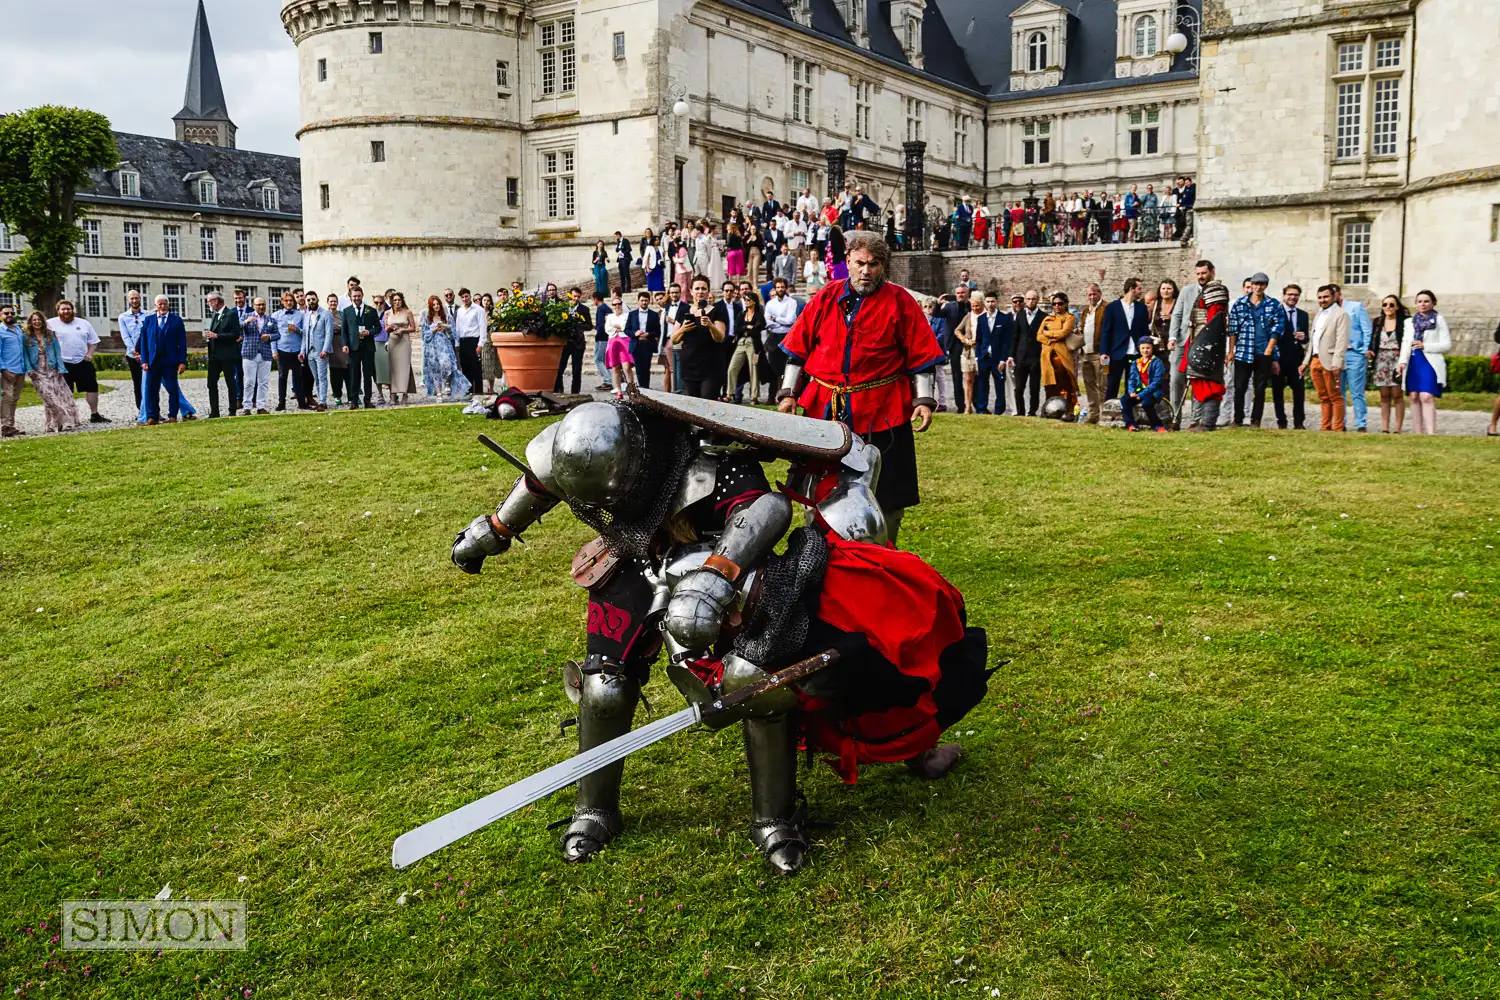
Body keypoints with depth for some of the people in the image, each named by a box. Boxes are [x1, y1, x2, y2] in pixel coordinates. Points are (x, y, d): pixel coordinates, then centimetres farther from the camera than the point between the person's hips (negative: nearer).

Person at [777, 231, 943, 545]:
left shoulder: (900, 302, 0)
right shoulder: (825, 299, 6)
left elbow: (921, 357, -1)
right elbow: (798, 350, 9)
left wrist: (923, 400, -9)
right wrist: (788, 393, 3)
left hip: (882, 413, -2)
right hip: (825, 411, 2)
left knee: (887, 499, 5)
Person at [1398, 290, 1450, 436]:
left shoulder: (1439, 320, 5)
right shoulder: (1410, 321, 17)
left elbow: (1446, 344, -1)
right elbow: (1405, 343, 8)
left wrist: (1425, 346, -12)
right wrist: (1402, 361, -6)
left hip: (1430, 362, -5)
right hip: (1413, 362, 5)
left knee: (1426, 397, -17)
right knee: (1414, 397, 3)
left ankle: (1431, 433, -22)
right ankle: (1417, 433, 8)